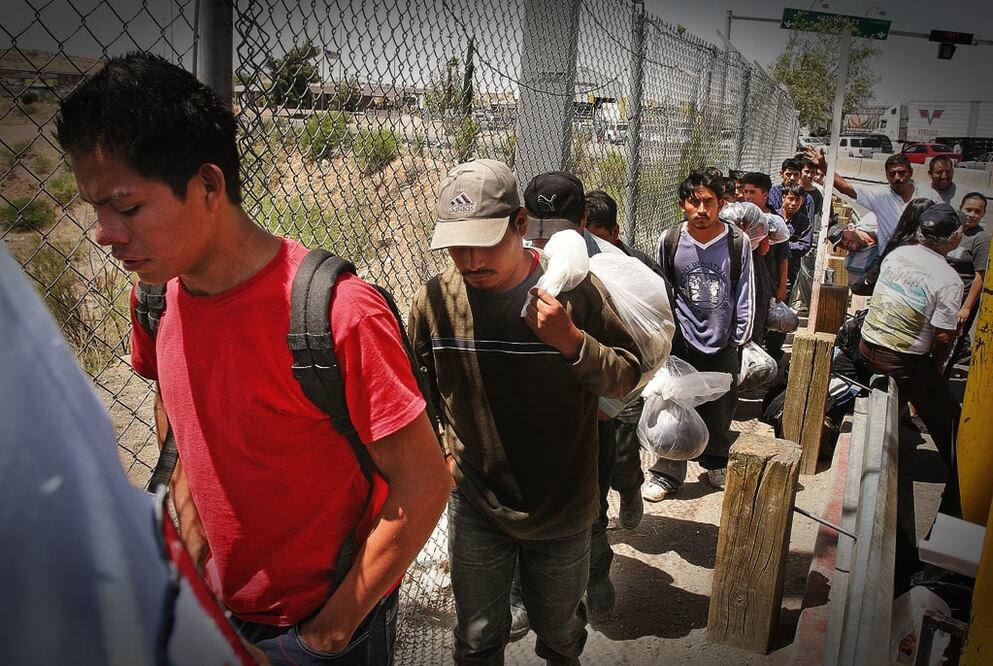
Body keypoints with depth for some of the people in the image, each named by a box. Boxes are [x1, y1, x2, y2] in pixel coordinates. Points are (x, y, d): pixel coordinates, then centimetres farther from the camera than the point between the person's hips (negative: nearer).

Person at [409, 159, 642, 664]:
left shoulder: (575, 291, -17)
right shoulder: (435, 299, -12)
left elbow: (627, 375, -10)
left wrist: (572, 343, -26)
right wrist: (442, 449, -1)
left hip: (562, 506, 0)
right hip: (476, 507, 1)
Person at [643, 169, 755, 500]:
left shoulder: (737, 241, -5)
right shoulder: (670, 241, -4)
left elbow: (745, 294, 2)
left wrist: (741, 339, 2)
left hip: (723, 343, 1)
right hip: (681, 341, 0)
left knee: (719, 410, 14)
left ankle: (716, 465, 38)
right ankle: (667, 473, 18)